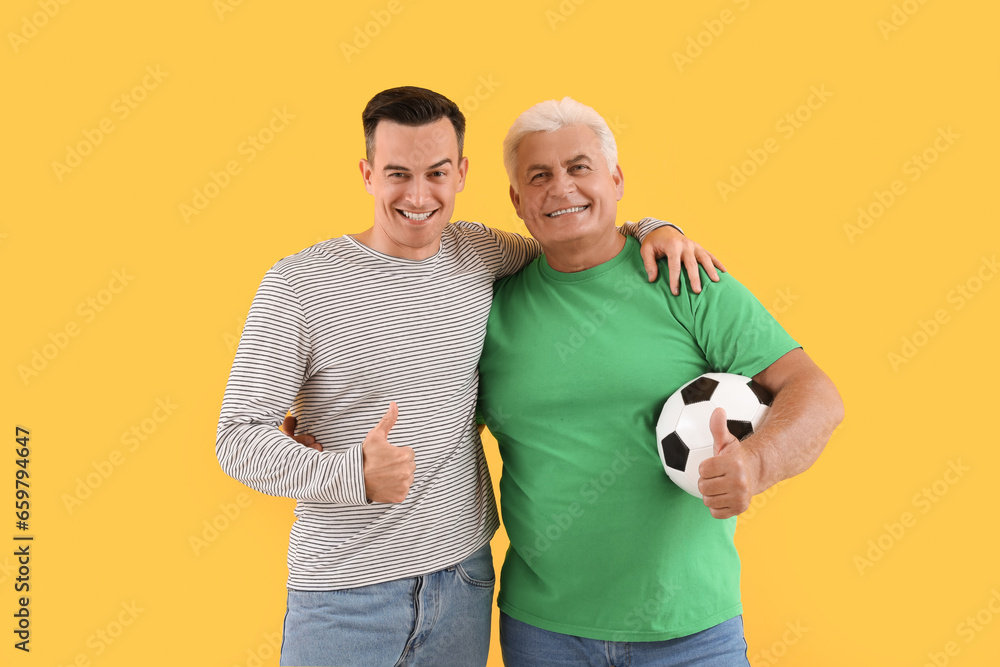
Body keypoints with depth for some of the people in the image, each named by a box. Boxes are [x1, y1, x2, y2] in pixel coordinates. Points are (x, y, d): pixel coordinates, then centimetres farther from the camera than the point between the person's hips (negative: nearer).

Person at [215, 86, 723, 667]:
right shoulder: (297, 286, -11)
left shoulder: (482, 255, 1)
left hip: (465, 578, 4)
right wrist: (355, 473, -29)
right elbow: (240, 436, -12)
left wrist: (650, 230, 0)